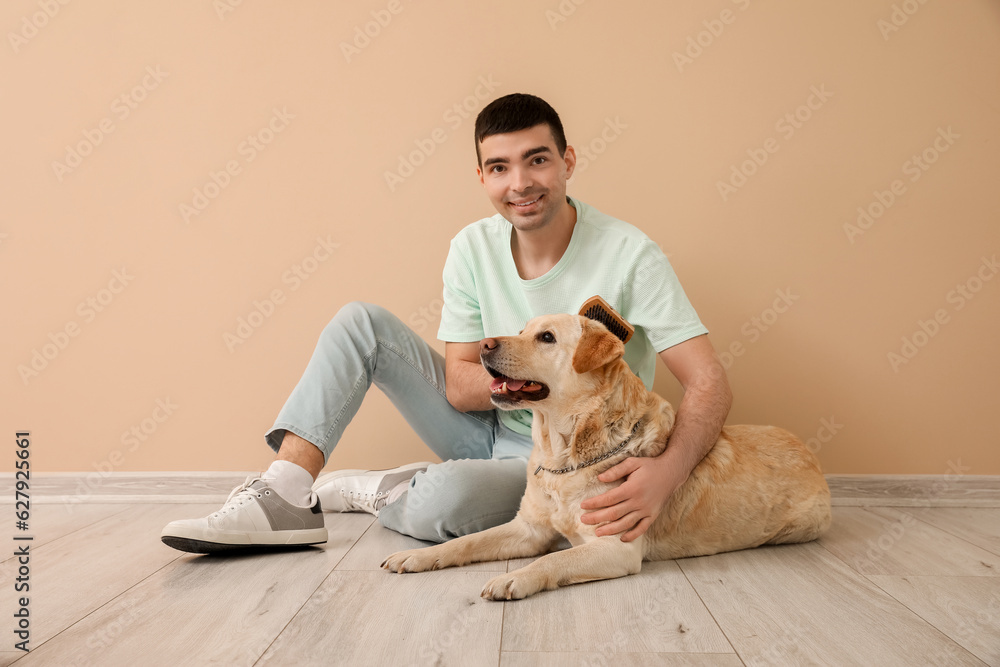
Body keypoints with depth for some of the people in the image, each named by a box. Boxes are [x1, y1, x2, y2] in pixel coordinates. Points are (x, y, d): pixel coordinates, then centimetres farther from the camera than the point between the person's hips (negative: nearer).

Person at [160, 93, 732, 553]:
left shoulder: (629, 255, -19)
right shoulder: (474, 247, -6)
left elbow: (711, 383, -23)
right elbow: (459, 384, -5)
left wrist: (668, 472, -42)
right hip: (489, 432, 5)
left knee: (447, 495, -37)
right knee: (362, 321, -8)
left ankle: (360, 489, -2)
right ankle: (285, 499, -17)